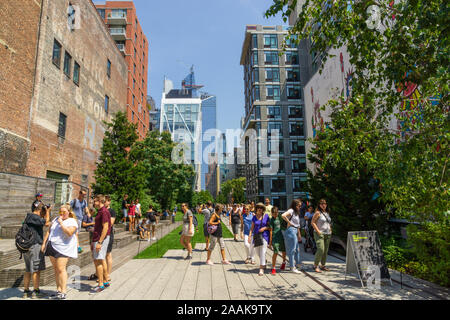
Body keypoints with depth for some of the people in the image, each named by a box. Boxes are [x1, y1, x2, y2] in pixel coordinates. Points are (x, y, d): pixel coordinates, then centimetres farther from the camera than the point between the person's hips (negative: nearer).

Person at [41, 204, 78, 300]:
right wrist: (44, 243, 12)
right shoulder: (56, 220, 16)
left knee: (61, 269, -11)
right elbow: (49, 232, 20)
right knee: (56, 269, 9)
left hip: (63, 248, -7)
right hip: (52, 247, 7)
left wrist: (61, 223, -16)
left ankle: (63, 292, -8)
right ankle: (58, 290, 17)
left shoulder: (72, 222, -6)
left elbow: (69, 233, -21)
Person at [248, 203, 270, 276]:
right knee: (258, 252, 11)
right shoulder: (254, 217, 5)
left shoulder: (266, 216, 0)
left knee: (263, 252, -11)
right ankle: (263, 264, 39)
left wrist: (264, 228, -15)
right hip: (256, 236, 3)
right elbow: (252, 227, 5)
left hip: (264, 235, -3)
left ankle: (261, 269, -8)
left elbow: (270, 226, 3)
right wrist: (250, 235, -7)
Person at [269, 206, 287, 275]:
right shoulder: (272, 219, -5)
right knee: (275, 253, -12)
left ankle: (284, 262, 45)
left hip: (282, 236, 5)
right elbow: (271, 230, -5)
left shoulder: (280, 216, 6)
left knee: (284, 252, 15)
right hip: (275, 238, -5)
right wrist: (270, 241, -6)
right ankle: (273, 268, -2)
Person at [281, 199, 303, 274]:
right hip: (291, 230, -10)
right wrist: (289, 222, -17)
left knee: (297, 249, 14)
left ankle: (294, 266, 25)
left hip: (295, 231, 10)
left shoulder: (297, 213, 20)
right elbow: (283, 215, -29)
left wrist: (299, 234, 21)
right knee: (292, 249, -4)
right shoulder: (291, 211, -10)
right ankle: (292, 267, 3)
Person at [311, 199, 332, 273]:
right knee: (321, 250, -16)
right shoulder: (318, 213, -7)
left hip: (327, 234, 7)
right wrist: (318, 231, -15)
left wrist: (330, 230, 13)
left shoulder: (327, 212, 14)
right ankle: (315, 265, -3)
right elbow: (312, 222, -10)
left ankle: (323, 266, 21)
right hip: (320, 234, -7)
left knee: (326, 251, 9)